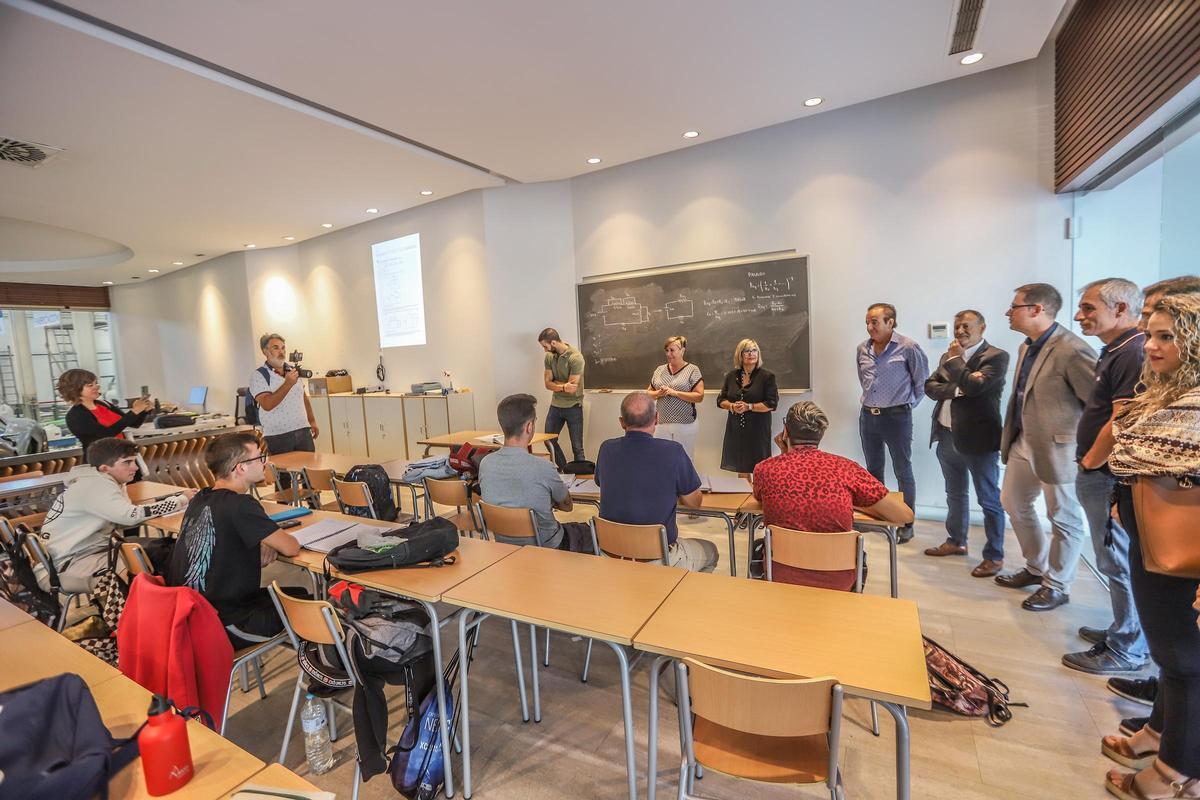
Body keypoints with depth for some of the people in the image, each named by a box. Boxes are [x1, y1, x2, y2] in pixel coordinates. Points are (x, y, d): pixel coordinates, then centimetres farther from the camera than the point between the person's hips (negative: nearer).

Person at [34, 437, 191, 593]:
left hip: (90, 551, 8)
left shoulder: (105, 481, 6)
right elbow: (133, 516, -30)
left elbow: (123, 518, 1)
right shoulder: (95, 485, -21)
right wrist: (182, 499, -22)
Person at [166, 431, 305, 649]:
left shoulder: (200, 499, 1)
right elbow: (292, 548, -17)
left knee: (296, 594, 22)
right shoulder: (240, 505, -23)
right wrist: (271, 545, 5)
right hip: (223, 626, -8)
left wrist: (262, 547, 1)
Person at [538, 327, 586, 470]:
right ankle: (564, 470, 31)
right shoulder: (549, 356, 2)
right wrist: (563, 386, -22)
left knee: (577, 447, 1)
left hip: (573, 406, -6)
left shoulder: (575, 357, -18)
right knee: (549, 440, 13)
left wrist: (555, 383, -7)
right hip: (555, 405, 6)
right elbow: (547, 384, -3)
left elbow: (572, 388, -20)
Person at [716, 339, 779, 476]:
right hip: (736, 428, 4)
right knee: (741, 469, 10)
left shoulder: (767, 376, -3)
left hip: (758, 428, -3)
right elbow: (721, 400, 10)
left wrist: (749, 407, -17)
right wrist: (732, 406, -10)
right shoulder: (731, 375, 9)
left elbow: (772, 403, -9)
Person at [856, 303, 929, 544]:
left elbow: (922, 380, -2)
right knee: (873, 470, 15)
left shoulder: (908, 348, -11)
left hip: (897, 416, -5)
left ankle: (907, 524, 16)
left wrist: (910, 403, 3)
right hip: (868, 415, 6)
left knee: (903, 473, 5)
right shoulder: (862, 349, 5)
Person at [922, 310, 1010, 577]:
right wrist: (956, 389, -15)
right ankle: (956, 541, 34)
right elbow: (930, 387, 1)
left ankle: (994, 556, 15)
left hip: (978, 438, -7)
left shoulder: (996, 356, -8)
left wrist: (956, 360, -11)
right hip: (947, 437, 7)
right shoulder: (948, 356, 12)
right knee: (955, 493, 19)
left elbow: (975, 386, -23)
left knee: (989, 500, 4)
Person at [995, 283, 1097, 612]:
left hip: (1057, 448, -9)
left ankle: (1057, 587, 26)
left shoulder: (1072, 350, -21)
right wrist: (1013, 435, 13)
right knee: (1013, 502, 19)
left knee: (1063, 519, 9)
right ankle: (1036, 568, 38)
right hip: (1024, 443, 9)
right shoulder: (1027, 347, 8)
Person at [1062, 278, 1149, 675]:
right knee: (1116, 561, 20)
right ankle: (1124, 631, 36)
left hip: (1108, 477, -10)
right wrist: (1088, 465, 14)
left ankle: (1125, 651, 17)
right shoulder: (1115, 350, 13)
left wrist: (1089, 463, -10)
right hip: (1098, 475, 10)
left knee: (1119, 564, 3)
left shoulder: (1133, 353, -19)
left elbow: (1121, 425, -24)